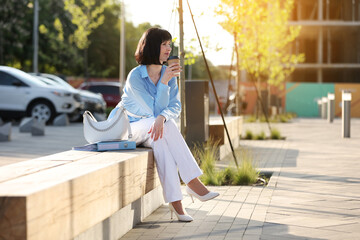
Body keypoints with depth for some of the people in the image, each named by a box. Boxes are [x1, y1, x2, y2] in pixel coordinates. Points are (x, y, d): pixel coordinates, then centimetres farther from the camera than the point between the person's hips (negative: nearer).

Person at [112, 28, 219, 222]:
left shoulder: (168, 73, 0)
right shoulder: (135, 77, -19)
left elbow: (175, 106, -9)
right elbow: (156, 110, -22)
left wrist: (162, 117, -32)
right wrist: (164, 82, -31)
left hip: (154, 129, 4)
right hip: (130, 127, -4)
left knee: (161, 133, -35)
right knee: (167, 126, -36)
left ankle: (174, 199, -40)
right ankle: (192, 182, -37)